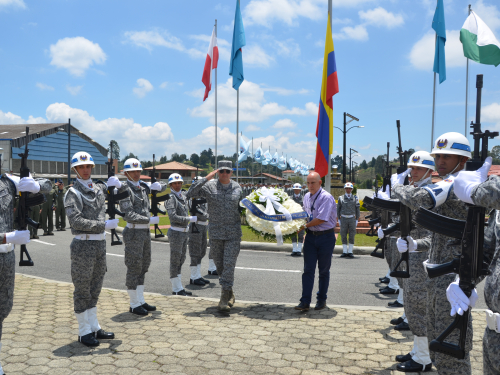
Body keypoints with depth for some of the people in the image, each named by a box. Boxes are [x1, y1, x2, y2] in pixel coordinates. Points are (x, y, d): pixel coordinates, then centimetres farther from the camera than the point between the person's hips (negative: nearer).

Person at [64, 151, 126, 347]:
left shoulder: (99, 188, 9)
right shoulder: (73, 193, -9)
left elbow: (123, 192, 21)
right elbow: (76, 221, -19)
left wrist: (116, 183, -1)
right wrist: (105, 225, -22)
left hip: (100, 243, 7)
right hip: (83, 245, -7)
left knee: (94, 289, 15)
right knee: (82, 290, 3)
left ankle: (94, 328, 26)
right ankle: (84, 332, 14)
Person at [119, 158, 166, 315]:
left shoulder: (144, 188, 10)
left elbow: (164, 186, 22)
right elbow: (129, 215, -20)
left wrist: (157, 185, -2)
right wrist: (151, 220, -21)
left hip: (145, 232, 8)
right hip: (133, 233, -8)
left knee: (143, 268, 13)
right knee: (134, 269, -1)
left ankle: (141, 301, 24)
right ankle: (134, 305, 10)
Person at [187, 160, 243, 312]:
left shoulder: (237, 188, 5)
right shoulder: (209, 186, -2)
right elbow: (190, 193, -15)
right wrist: (206, 178, -19)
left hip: (233, 233, 0)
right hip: (215, 233, 1)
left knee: (229, 265, -7)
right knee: (219, 265, 10)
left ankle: (224, 299, -2)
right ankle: (230, 293, 31)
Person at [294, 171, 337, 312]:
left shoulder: (326, 197, -14)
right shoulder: (307, 197, 8)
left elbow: (321, 219, -20)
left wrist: (304, 226, -13)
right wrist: (306, 228, 6)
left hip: (326, 236, -5)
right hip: (310, 236, 5)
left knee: (323, 270, 7)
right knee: (308, 270, 0)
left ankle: (321, 300, 21)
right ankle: (305, 301, 2)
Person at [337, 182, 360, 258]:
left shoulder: (355, 198, 6)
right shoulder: (341, 198, 5)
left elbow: (357, 209, 8)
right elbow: (338, 209, 9)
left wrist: (357, 220, 3)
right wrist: (339, 219, 5)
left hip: (352, 218, 0)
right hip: (343, 218, 0)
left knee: (352, 236, 0)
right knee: (343, 235, 1)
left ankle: (350, 252, 7)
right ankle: (344, 252, 8)